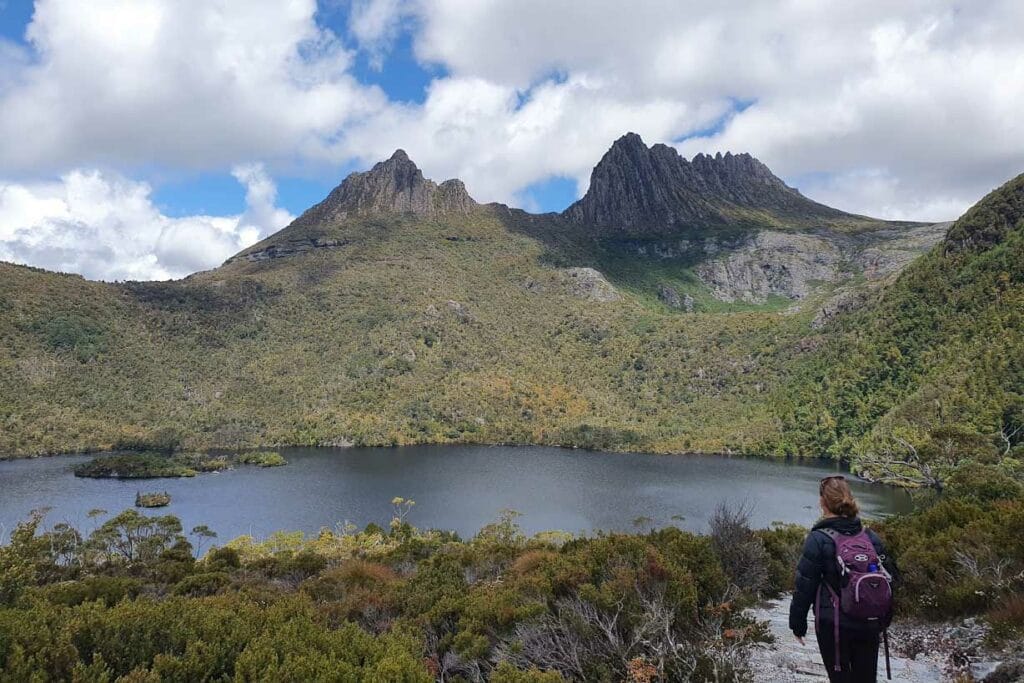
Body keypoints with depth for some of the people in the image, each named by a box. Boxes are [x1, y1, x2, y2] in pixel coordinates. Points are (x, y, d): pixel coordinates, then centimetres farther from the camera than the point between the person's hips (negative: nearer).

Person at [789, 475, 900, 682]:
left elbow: (805, 586, -12)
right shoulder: (870, 536, 1)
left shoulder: (818, 539, -14)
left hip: (834, 625, -5)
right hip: (869, 625, 5)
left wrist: (797, 622, 0)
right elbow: (890, 575, 6)